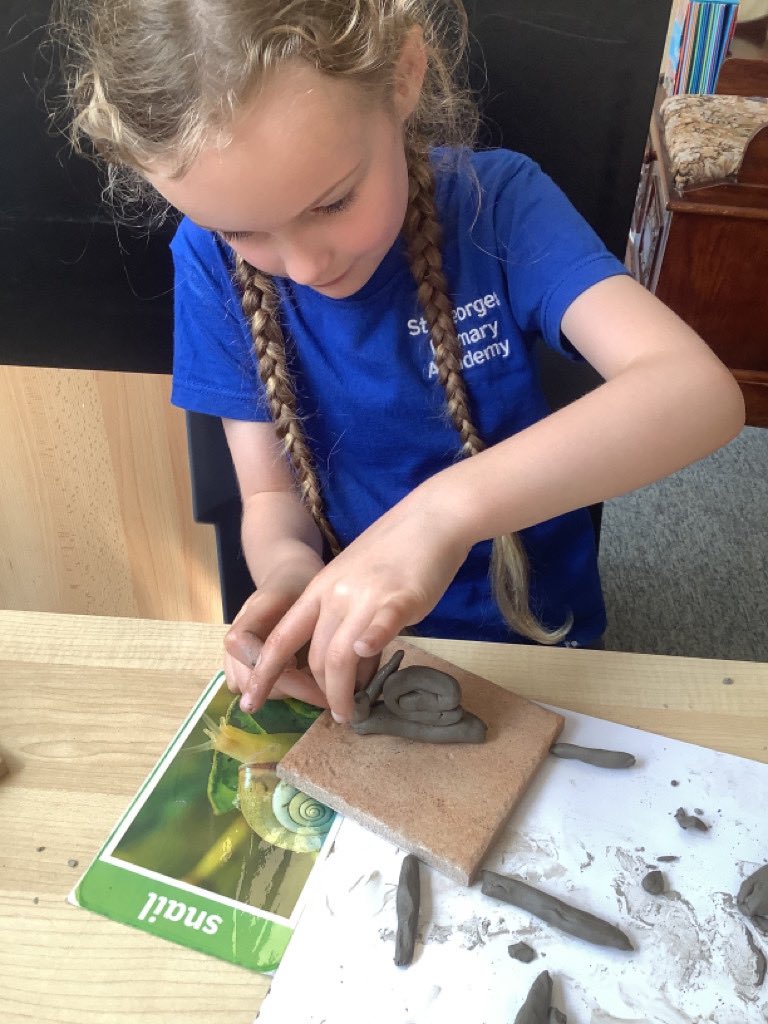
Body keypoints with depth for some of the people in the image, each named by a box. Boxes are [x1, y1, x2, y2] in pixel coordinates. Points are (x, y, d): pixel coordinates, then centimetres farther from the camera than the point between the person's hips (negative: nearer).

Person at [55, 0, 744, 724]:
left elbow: (703, 392, -27)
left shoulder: (496, 202, -15)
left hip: (532, 630, 0)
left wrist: (450, 504, -37)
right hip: (345, 644, 1)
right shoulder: (211, 259, -8)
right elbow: (269, 493, -3)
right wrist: (289, 571, -25)